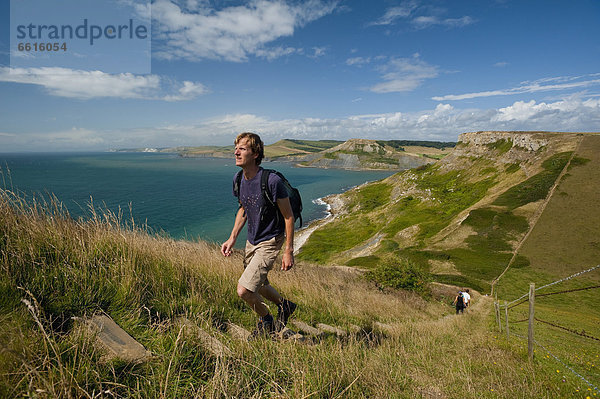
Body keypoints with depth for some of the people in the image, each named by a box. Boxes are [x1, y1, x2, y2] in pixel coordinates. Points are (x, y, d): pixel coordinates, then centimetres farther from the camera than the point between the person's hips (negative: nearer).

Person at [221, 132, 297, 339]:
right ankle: (284, 306, 51)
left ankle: (266, 320, 20)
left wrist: (289, 251, -17)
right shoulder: (239, 180, -4)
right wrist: (232, 239, 6)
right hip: (251, 241, 8)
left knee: (244, 290, -11)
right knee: (258, 285, 22)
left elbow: (288, 216, -18)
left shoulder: (272, 181, -26)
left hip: (269, 242, -7)